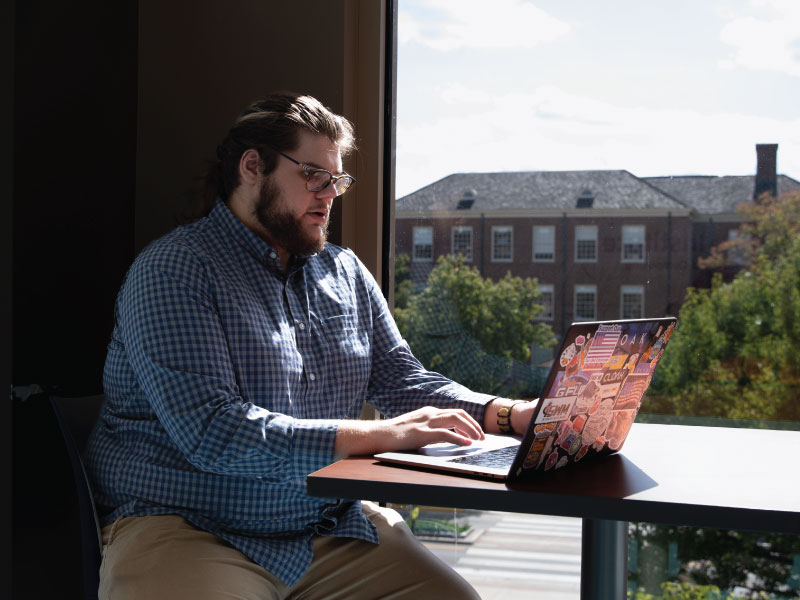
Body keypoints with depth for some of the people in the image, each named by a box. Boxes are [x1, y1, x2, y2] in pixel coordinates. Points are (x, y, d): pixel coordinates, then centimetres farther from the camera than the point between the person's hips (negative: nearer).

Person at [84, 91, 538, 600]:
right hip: (189, 531, -5)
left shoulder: (346, 272, 13)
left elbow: (403, 379, 15)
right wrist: (380, 435, -23)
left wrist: (509, 414, -3)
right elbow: (213, 433, -21)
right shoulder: (173, 271, -11)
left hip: (332, 524, 6)